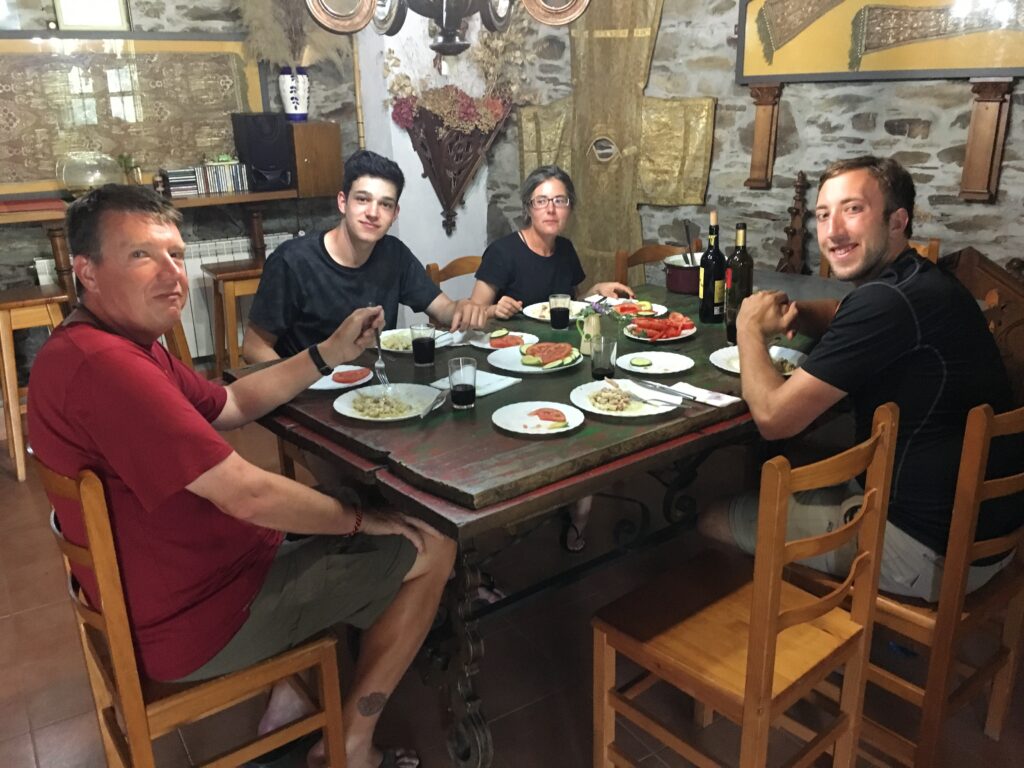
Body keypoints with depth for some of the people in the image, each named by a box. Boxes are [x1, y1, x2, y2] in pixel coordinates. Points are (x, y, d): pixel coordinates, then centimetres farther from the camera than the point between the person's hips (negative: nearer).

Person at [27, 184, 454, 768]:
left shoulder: (124, 344, 6)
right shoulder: (105, 365, -29)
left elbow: (230, 405, 14)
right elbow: (247, 496, -30)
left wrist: (330, 353, 4)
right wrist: (361, 519, -14)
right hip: (195, 629, -10)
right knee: (432, 548, -3)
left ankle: (291, 689, 25)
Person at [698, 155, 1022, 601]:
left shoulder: (888, 301, -26)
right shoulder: (922, 282, 5)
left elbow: (774, 417, -24)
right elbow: (845, 320, 27)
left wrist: (749, 327, -6)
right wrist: (794, 313, 3)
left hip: (931, 550, -10)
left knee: (713, 520, 0)